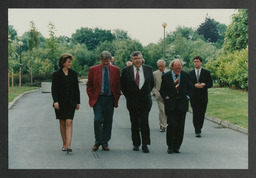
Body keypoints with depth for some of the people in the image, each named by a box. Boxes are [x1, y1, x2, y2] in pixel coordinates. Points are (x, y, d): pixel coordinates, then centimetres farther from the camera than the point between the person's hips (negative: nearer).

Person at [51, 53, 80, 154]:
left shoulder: (73, 74, 6)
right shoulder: (56, 75, 0)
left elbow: (76, 89, 9)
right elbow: (54, 89, -3)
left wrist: (78, 102, 7)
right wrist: (55, 101, -15)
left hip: (70, 102, 0)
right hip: (60, 102, 0)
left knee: (69, 123, -11)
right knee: (62, 123, 8)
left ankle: (68, 146, -17)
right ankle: (64, 144, 19)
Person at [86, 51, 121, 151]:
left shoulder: (116, 70, 6)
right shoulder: (93, 70, 2)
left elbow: (118, 85, 10)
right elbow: (89, 85, 7)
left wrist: (116, 98, 2)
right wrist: (92, 97, -2)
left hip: (110, 99, 2)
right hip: (98, 98, -2)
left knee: (108, 121, 4)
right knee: (97, 120, -12)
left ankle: (105, 143, 15)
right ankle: (97, 142, 5)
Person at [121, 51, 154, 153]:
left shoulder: (148, 69, 4)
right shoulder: (126, 71, 0)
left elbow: (152, 83, 13)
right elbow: (123, 85, 8)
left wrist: (147, 94, 8)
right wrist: (128, 96, 4)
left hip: (145, 100, 0)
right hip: (132, 101, 0)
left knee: (145, 123, -7)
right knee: (134, 124, 7)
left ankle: (145, 144, -2)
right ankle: (136, 144, 17)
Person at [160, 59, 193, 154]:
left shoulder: (186, 75, 6)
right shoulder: (166, 76, 2)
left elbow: (190, 88, 16)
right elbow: (162, 90, 10)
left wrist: (187, 96, 0)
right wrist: (166, 97, -5)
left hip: (182, 105, 2)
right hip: (170, 105, -2)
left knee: (180, 126, 2)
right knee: (172, 125, -11)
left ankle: (177, 147, 13)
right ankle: (170, 146, 3)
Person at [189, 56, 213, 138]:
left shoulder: (206, 73, 6)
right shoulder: (190, 73, 8)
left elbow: (210, 84, 3)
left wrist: (204, 85, -16)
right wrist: (195, 85, -14)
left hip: (203, 97, 1)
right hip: (194, 97, -1)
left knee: (202, 114, 6)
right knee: (196, 114, -8)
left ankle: (199, 128, 24)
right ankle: (197, 131, -9)